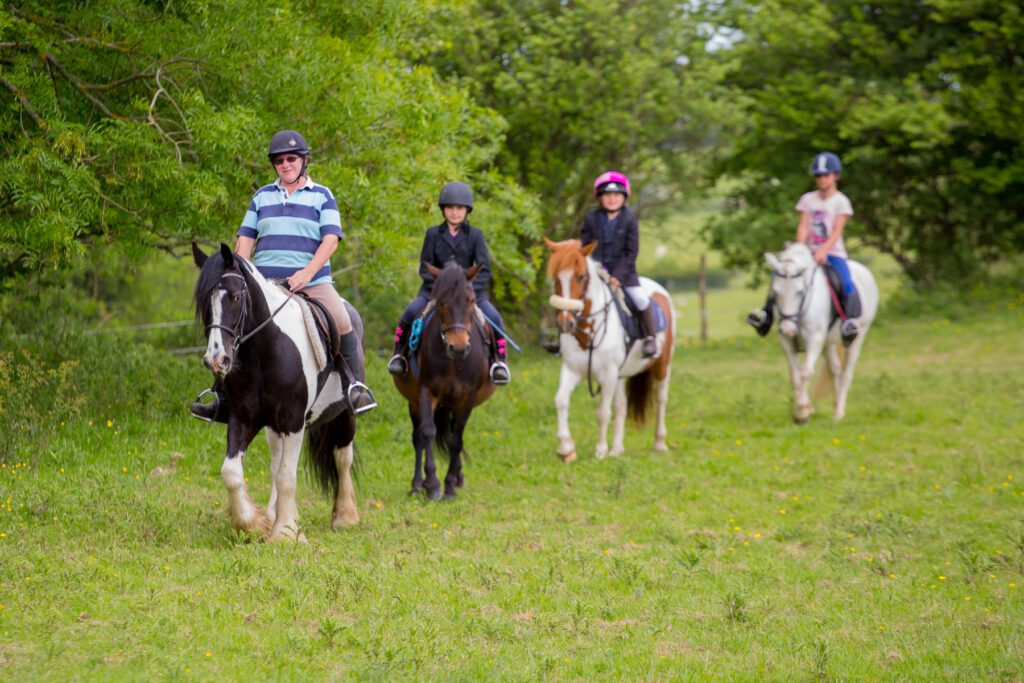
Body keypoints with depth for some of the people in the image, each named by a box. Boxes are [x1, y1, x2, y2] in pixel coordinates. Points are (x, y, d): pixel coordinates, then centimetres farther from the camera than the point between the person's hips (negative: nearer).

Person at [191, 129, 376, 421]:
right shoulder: (262, 196, 17)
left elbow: (330, 240, -4)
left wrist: (307, 273, -20)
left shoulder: (322, 197, 8)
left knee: (342, 323, -21)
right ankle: (225, 399, -4)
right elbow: (245, 239, 13)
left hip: (312, 282, -2)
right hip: (264, 283, 2)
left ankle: (354, 386, -4)